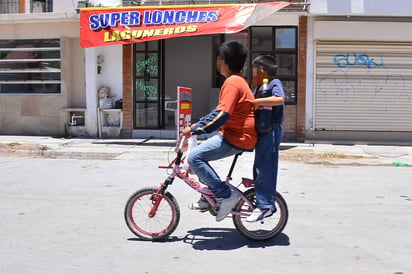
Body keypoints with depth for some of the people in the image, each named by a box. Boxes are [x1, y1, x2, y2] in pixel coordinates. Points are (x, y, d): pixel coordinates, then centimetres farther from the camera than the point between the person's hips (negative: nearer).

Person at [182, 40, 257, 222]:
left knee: (195, 157, -15)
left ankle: (226, 195, -10)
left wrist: (195, 129, -20)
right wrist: (199, 124, 18)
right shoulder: (238, 80, 16)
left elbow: (222, 115, -25)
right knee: (199, 154, 17)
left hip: (237, 138, -11)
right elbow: (220, 111, 23)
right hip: (234, 133, 11)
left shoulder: (232, 82, -17)